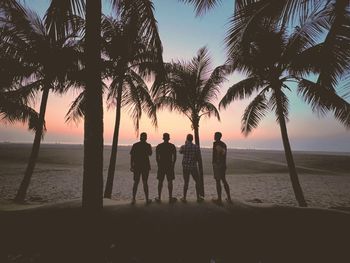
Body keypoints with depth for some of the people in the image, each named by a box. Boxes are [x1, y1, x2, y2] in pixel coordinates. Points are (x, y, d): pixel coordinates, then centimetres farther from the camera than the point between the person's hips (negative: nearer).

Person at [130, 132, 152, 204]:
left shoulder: (135, 145, 0)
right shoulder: (148, 145, -5)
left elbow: (132, 156, -1)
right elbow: (150, 154, 8)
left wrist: (131, 166, 4)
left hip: (136, 166, 2)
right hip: (145, 166, -1)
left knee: (136, 182, 11)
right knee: (145, 182, 6)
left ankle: (133, 199, 12)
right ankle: (147, 199, 11)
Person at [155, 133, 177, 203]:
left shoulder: (158, 146, 0)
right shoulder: (172, 146, -2)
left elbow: (157, 157, 0)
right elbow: (174, 157, -3)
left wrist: (159, 165, 10)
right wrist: (172, 165, 8)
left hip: (161, 166, 1)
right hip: (169, 166, -1)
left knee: (160, 181, 9)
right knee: (170, 181, 5)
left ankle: (159, 197, 14)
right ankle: (170, 198, 10)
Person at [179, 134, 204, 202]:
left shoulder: (183, 147, -8)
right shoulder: (196, 147, -7)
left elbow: (180, 152, 15)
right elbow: (198, 158, -1)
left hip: (185, 166, 1)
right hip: (193, 166, -1)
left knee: (186, 182, 11)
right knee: (197, 181, 16)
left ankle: (184, 198, 17)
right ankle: (198, 197, 21)